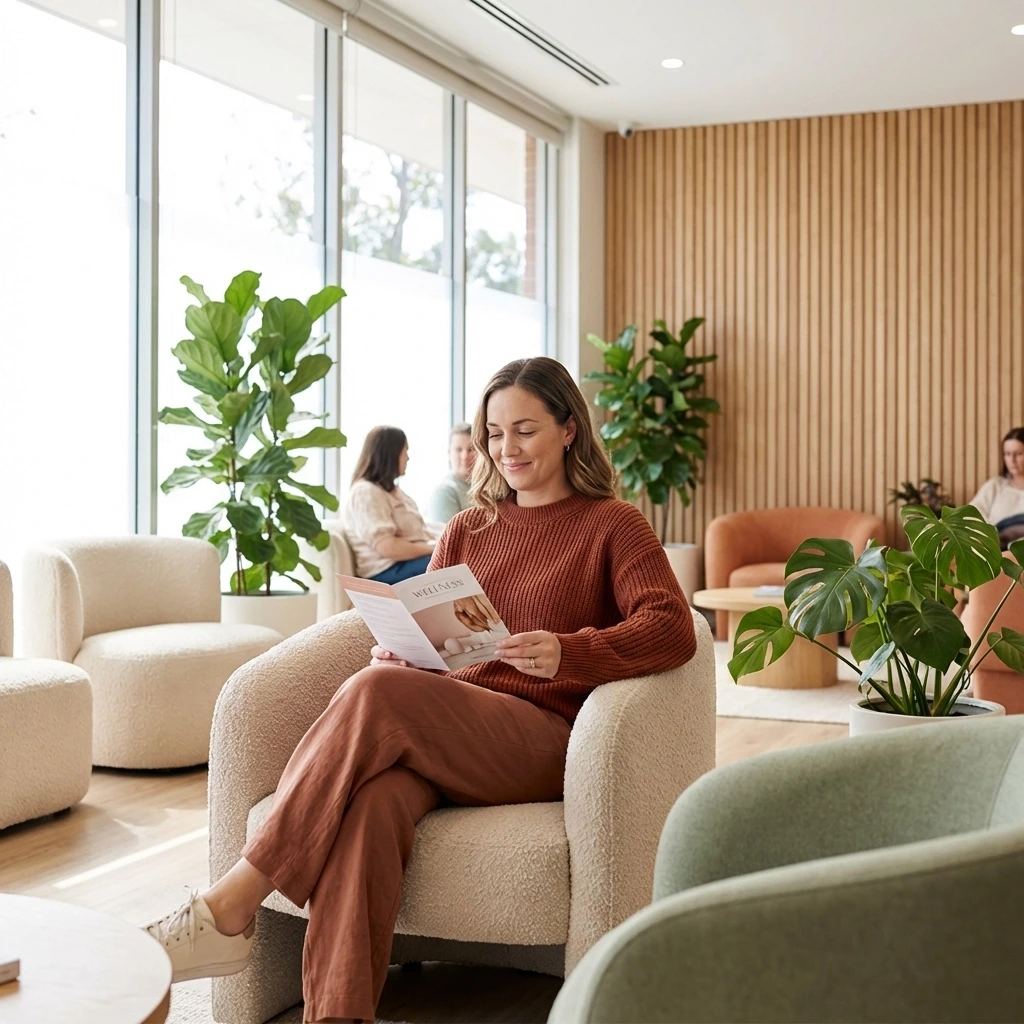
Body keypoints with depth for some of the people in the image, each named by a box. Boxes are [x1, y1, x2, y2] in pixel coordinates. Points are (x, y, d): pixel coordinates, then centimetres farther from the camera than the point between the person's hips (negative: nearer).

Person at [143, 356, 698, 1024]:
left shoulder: (613, 525, 9)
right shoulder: (467, 531, 25)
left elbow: (673, 630, -7)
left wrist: (565, 654, -23)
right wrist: (394, 654, -4)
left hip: (542, 738, -4)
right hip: (445, 731, 4)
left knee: (376, 694, -31)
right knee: (374, 799, -34)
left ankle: (231, 907, -28)